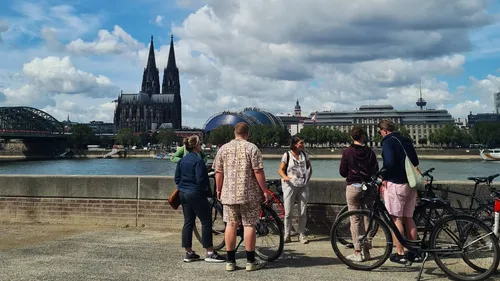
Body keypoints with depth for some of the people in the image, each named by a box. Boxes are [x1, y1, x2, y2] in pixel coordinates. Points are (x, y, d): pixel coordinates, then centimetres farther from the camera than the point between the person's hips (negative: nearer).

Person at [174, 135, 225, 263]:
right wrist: (207, 188, -2)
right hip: (196, 194, -9)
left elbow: (177, 178, 13)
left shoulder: (182, 160, 10)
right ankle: (210, 253, 2)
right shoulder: (198, 160, -16)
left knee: (188, 222, 12)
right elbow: (201, 180, -19)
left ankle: (188, 253, 15)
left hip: (183, 194, 9)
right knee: (206, 222, -1)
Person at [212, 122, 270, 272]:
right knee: (249, 225, 3)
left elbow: (218, 172, 6)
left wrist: (219, 189, 17)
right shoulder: (252, 148, -6)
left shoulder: (223, 149, 5)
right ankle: (250, 261, 9)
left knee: (231, 225, 7)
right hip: (249, 194, -3)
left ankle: (230, 261, 12)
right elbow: (258, 172, -11)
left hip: (229, 193, 3)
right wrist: (265, 190, -3)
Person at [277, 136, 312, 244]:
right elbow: (280, 170, -4)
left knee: (303, 213, 2)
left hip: (303, 186, 3)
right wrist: (285, 177, -24)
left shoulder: (304, 155, 10)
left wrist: (308, 178, 9)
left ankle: (301, 235, 14)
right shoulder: (287, 155, -1)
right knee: (288, 212, 0)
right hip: (290, 186, -3)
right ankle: (287, 235, 11)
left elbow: (309, 167, 22)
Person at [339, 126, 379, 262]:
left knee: (355, 219, 1)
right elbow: (376, 171, 7)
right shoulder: (370, 152, 2)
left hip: (353, 187, -3)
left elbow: (342, 172, -2)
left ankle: (357, 252, 1)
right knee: (368, 218, 10)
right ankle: (366, 251, 15)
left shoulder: (347, 152, -6)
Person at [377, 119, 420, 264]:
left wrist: (384, 176, -7)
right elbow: (416, 162, 16)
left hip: (395, 184, -8)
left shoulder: (388, 142, -10)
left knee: (396, 219, -1)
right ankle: (414, 251, 19)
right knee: (409, 218, 14)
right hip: (411, 184, 8)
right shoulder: (406, 140, 15)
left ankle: (400, 253, 2)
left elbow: (389, 163, -21)